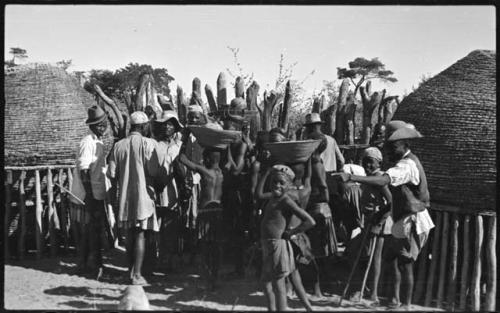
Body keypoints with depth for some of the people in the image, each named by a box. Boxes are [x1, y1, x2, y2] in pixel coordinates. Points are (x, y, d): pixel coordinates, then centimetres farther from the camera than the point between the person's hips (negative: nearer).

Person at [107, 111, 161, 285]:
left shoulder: (119, 145, 4)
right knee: (141, 235, 0)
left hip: (125, 196, 5)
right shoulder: (148, 143, -9)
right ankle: (137, 275, 0)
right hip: (143, 194, -5)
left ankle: (131, 271, 25)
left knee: (130, 234, 16)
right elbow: (154, 171, -15)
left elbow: (111, 174, 1)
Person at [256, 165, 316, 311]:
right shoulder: (272, 197, 10)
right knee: (267, 284, 16)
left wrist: (291, 232, -13)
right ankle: (271, 309, 28)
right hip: (267, 245, 9)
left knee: (278, 284, -3)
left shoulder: (287, 201, -13)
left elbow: (310, 221, -19)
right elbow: (259, 193, 30)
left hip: (278, 244, -9)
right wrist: (267, 172, 23)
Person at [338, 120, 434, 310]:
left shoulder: (407, 165, -22)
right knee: (393, 258, 13)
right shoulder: (404, 162, 12)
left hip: (412, 222, -10)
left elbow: (383, 181, -39)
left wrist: (351, 177, -47)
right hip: (402, 220, 10)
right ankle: (396, 298, 22)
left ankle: (406, 304, 12)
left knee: (405, 264, -1)